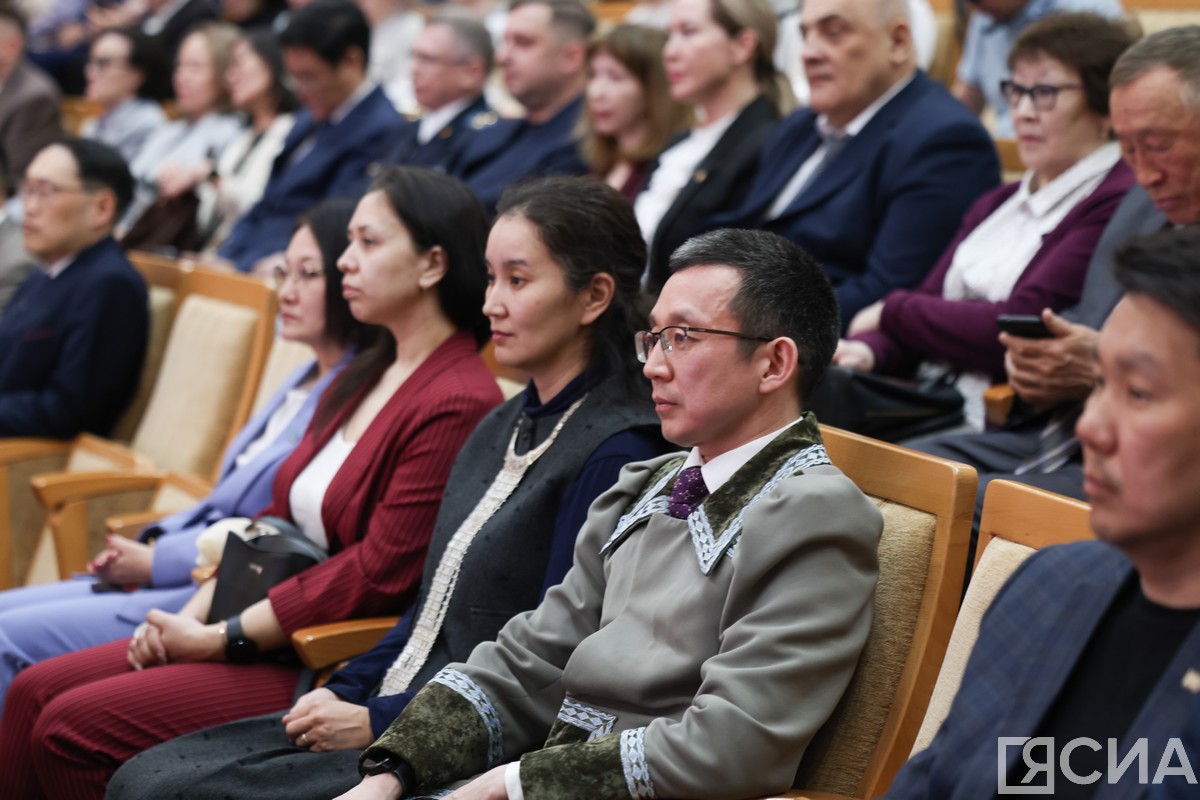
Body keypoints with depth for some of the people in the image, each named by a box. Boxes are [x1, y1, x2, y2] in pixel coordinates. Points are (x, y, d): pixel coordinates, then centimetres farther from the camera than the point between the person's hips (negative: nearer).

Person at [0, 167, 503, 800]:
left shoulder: (458, 404, -18)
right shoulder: (365, 377, 13)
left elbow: (378, 574, -21)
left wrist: (221, 638, -15)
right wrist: (193, 616, 1)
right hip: (273, 626, 9)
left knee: (73, 726, -16)